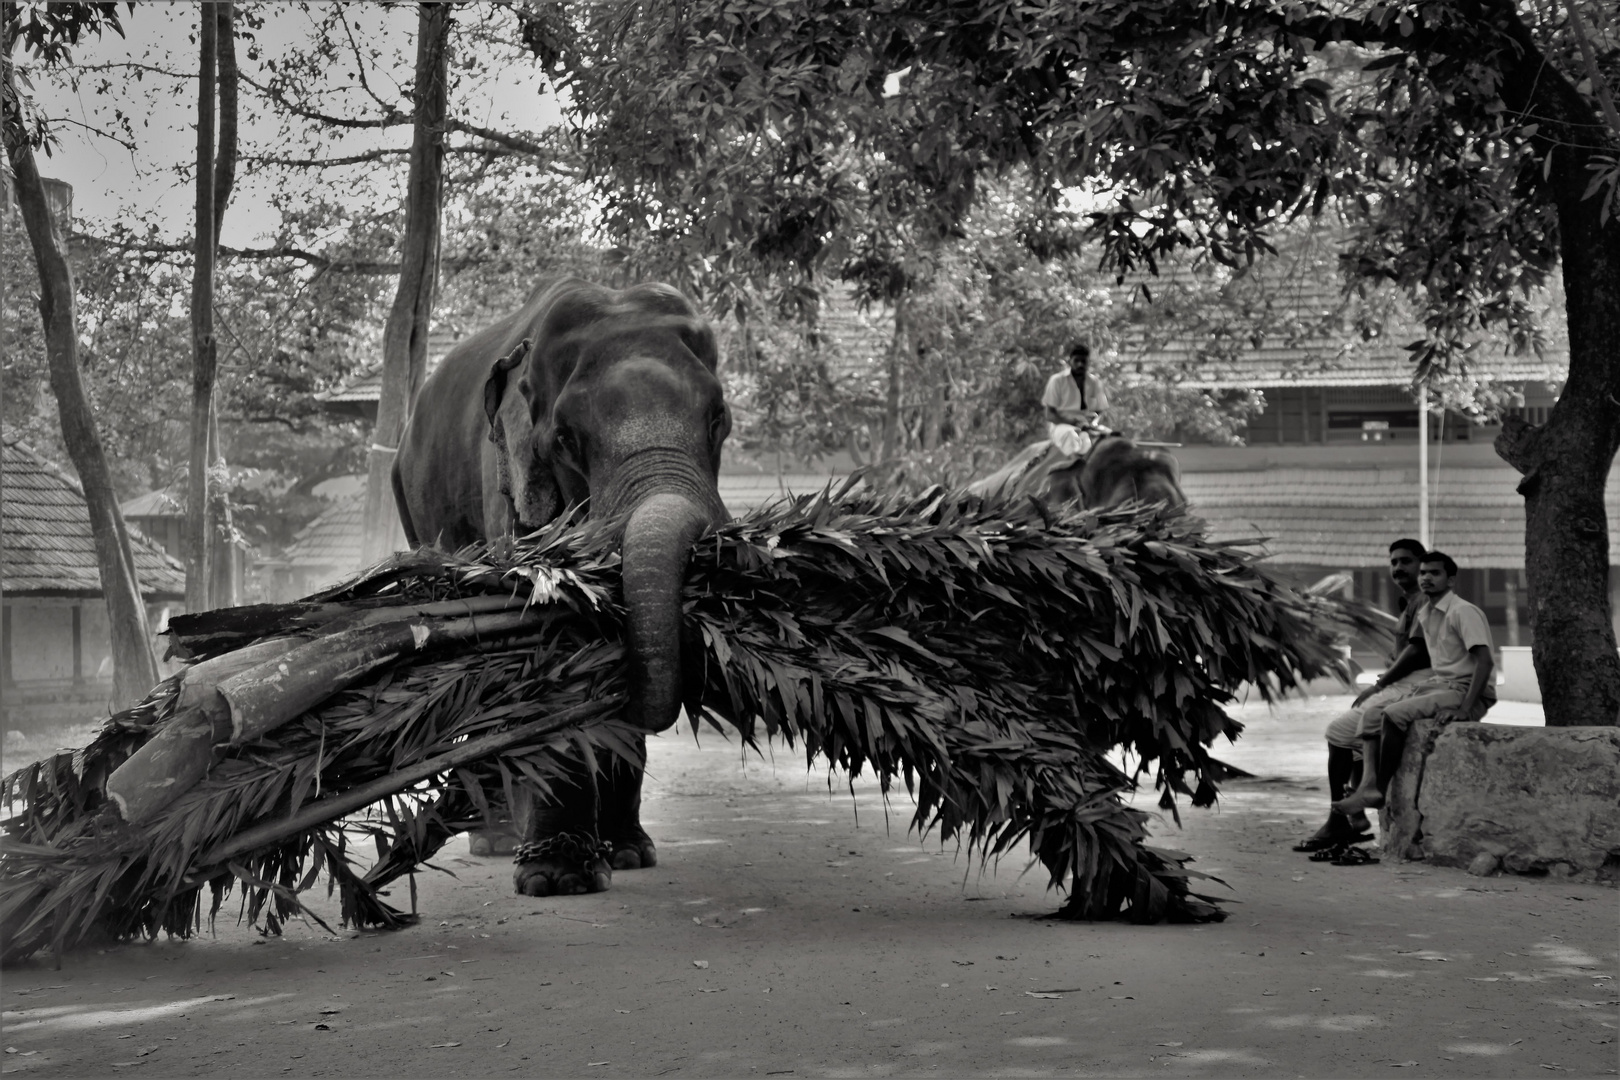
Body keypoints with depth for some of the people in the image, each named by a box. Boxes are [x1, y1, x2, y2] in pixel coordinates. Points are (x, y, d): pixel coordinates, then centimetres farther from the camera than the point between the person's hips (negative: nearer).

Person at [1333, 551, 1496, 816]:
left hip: (1466, 691, -9)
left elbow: (1484, 661, -22)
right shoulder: (1426, 613, 13)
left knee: (1394, 714, -26)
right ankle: (1368, 785, -22)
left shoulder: (1463, 612, -14)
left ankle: (1382, 790, -16)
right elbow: (1414, 650, 30)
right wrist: (1379, 685, 28)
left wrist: (1464, 708, -30)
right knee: (1371, 715, -3)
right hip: (1437, 685, 9)